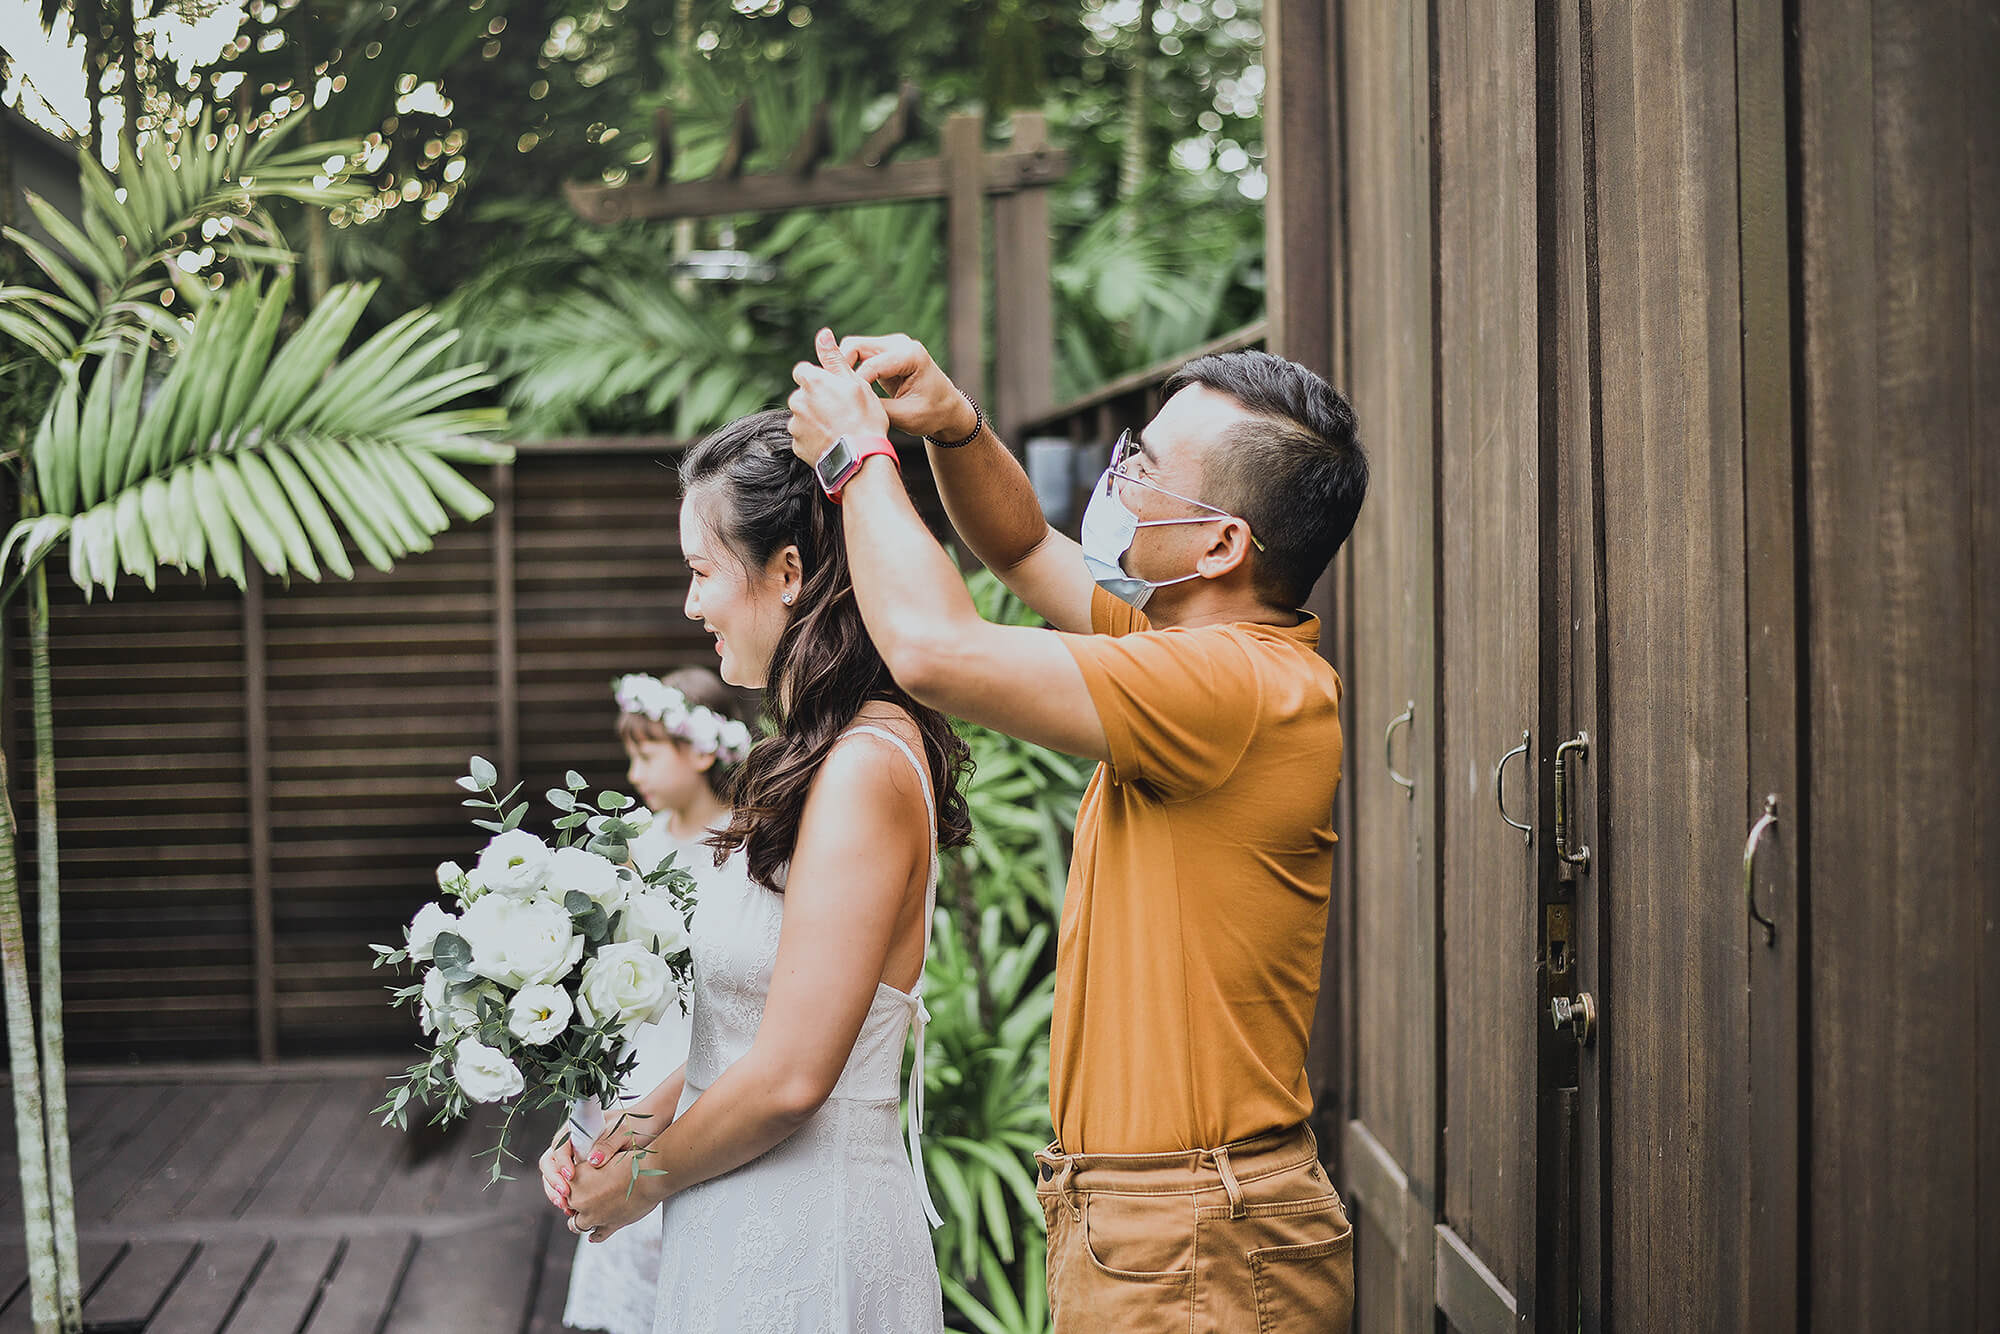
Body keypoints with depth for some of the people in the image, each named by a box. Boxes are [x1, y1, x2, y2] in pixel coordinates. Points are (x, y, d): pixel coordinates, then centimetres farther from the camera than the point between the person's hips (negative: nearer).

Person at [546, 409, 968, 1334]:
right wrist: (637, 1124, 4)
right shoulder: (829, 757, 9)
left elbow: (791, 1076, -21)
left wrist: (643, 1178, -7)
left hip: (803, 1256, -9)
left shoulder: (864, 770, -20)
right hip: (749, 1236, 9)